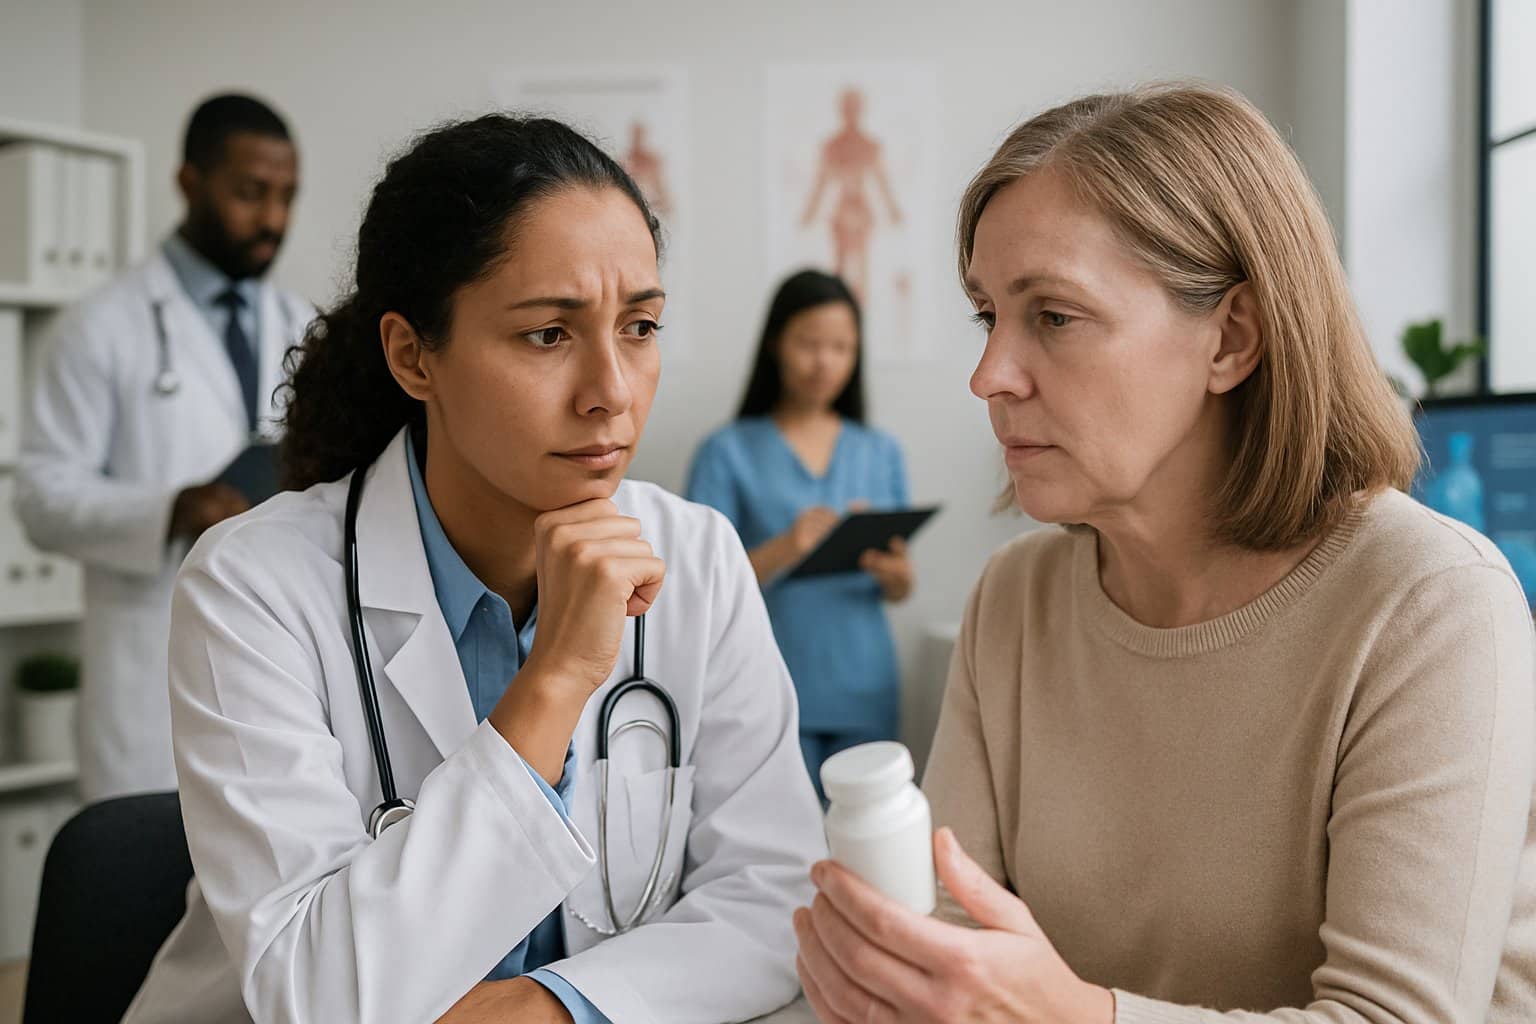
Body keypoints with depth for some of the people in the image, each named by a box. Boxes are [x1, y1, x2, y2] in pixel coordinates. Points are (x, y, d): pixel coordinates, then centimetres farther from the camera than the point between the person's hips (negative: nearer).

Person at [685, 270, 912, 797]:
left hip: (865, 693, 3)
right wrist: (786, 549, -23)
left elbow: (899, 591, 12)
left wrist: (895, 574, -10)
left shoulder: (881, 452, 11)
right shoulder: (728, 452, 0)